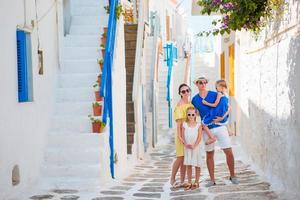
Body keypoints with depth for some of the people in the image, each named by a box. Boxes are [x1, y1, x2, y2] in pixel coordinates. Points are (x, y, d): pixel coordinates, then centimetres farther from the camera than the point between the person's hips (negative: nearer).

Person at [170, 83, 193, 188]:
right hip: (182, 133, -7)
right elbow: (179, 122, -17)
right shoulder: (180, 105, -11)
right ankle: (172, 179, 8)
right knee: (180, 157, -6)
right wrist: (179, 135, -24)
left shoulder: (190, 104, 12)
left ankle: (182, 181, 13)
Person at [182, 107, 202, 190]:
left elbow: (199, 137, -8)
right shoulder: (184, 125, 3)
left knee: (197, 165, 4)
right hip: (187, 148, 2)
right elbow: (183, 136, 0)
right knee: (188, 165, 6)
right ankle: (189, 183, 14)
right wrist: (186, 144, -15)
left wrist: (194, 145, -18)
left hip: (196, 147, -2)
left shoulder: (198, 125, -3)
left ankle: (196, 182, 15)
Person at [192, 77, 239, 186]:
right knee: (209, 154, 7)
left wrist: (222, 117, -13)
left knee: (229, 152, -6)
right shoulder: (195, 99, 5)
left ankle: (233, 176, 11)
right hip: (206, 129, 2)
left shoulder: (215, 94, -1)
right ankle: (212, 179, 15)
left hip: (219, 126, -2)